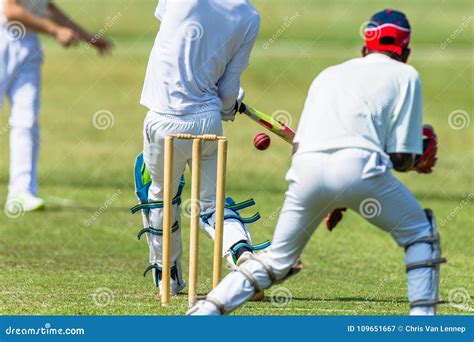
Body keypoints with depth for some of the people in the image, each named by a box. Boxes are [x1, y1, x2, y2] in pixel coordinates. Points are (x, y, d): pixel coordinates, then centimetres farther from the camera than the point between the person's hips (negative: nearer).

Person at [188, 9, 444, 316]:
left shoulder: (328, 74, 33)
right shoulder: (405, 75, 19)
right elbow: (402, 157, 10)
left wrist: (330, 202, 30)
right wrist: (419, 161, 32)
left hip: (305, 167, 4)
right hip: (358, 165, -4)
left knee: (276, 261, 18)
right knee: (421, 233, 18)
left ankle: (202, 315, 6)